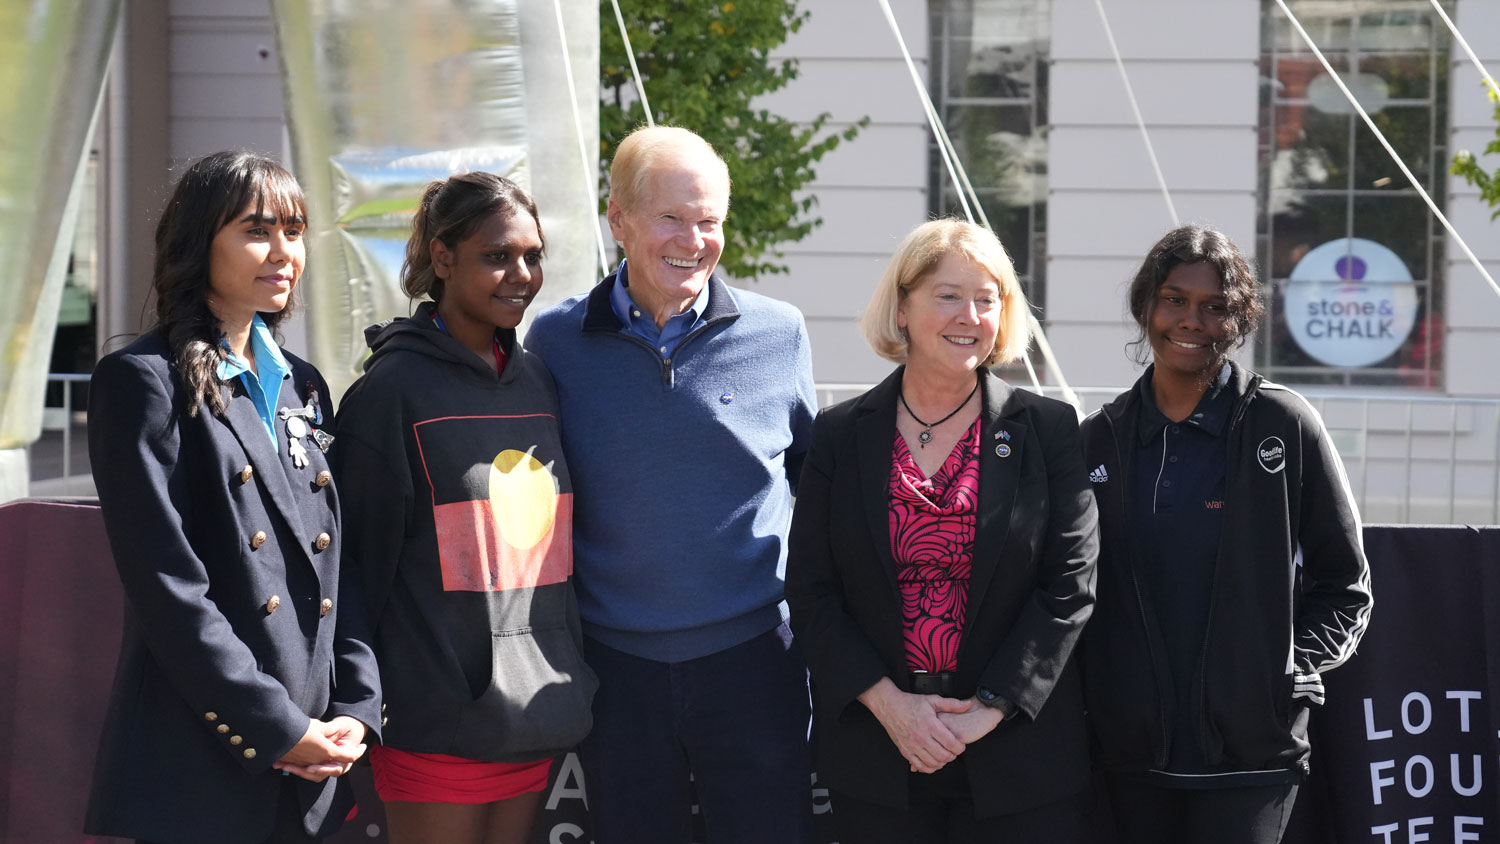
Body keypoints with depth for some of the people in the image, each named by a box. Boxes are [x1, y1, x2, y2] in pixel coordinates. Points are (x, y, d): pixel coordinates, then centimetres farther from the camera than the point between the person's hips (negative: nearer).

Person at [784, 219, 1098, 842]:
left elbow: (1069, 585, -3)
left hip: (1017, 751, -1)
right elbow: (810, 591, 2)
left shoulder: (1048, 429, 1)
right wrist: (886, 701, -10)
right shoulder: (841, 434, 4)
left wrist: (991, 709, -11)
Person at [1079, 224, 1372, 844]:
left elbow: (1344, 585, 5)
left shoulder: (1285, 427, 0)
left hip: (1251, 751, -3)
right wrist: (1091, 695, 3)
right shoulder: (1100, 439, 9)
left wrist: (1290, 671, -6)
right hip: (1131, 753, 3)